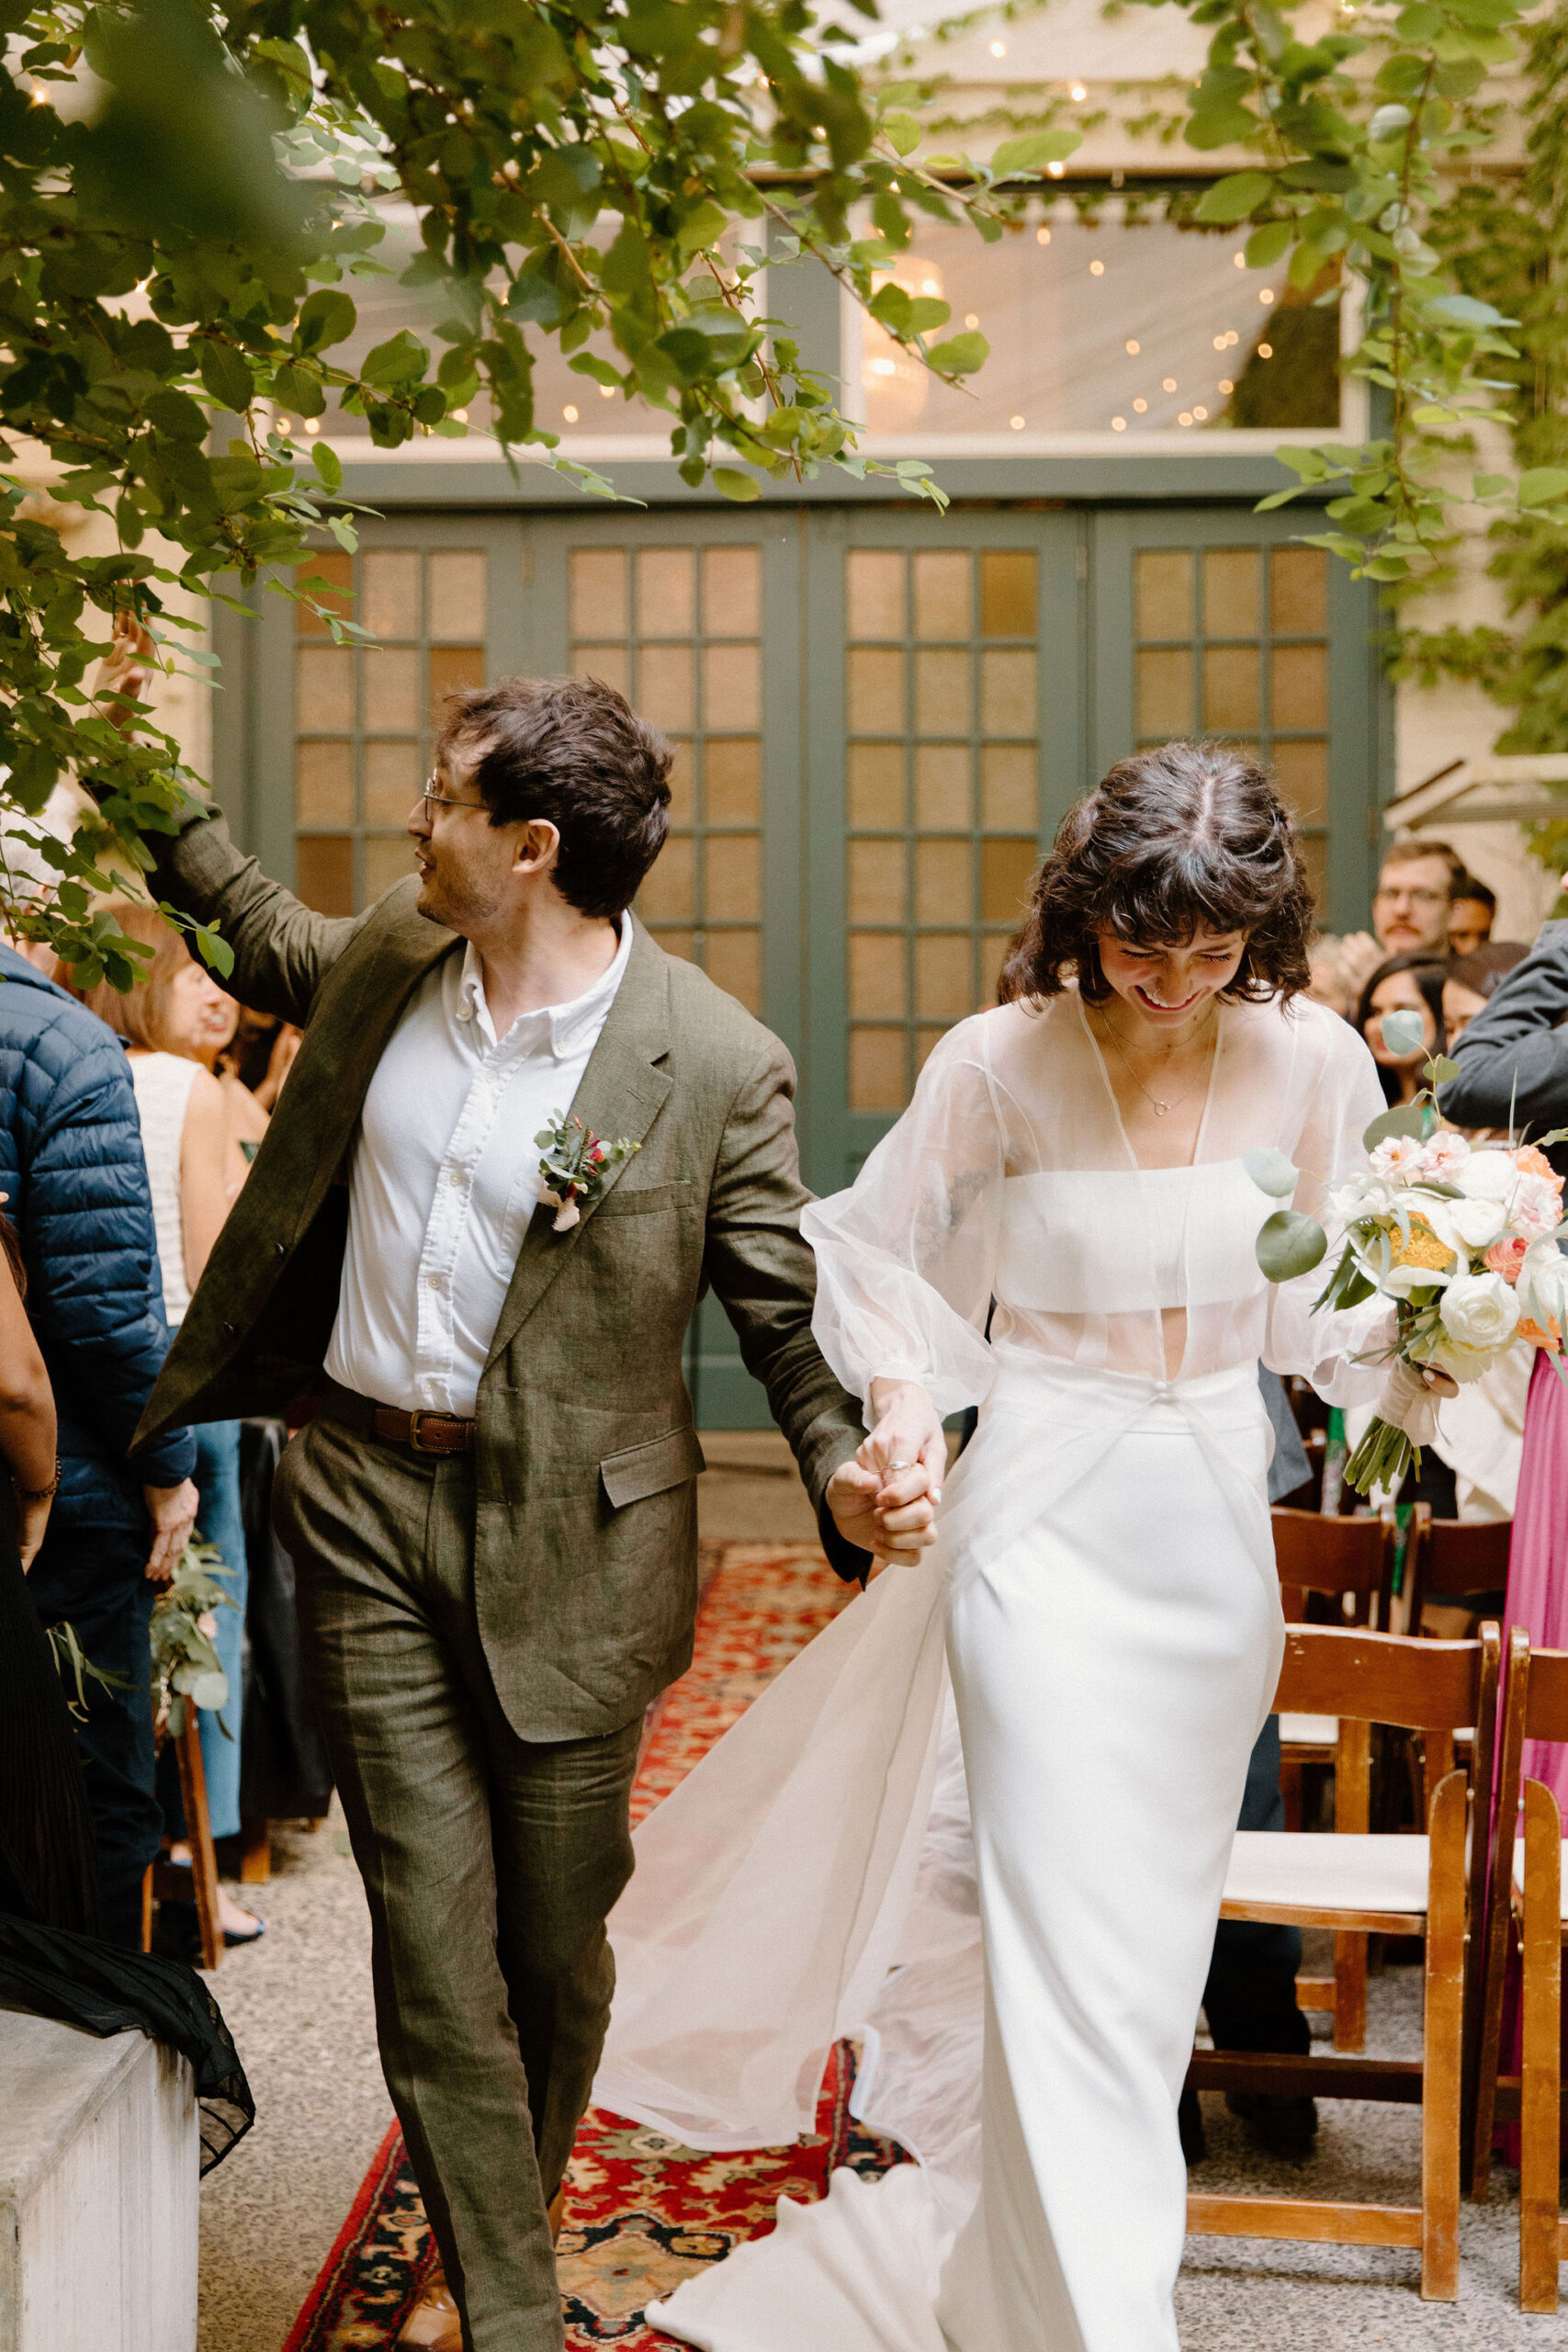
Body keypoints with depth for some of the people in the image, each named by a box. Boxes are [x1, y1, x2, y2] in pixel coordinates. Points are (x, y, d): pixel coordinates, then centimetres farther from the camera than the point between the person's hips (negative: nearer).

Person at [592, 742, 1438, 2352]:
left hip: (1218, 1534, 4)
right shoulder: (999, 1064, -11)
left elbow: (1327, 1305, 6)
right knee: (1067, 1940, -7)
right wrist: (900, 1397, -13)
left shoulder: (1310, 1061, -3)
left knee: (1155, 1923, 18)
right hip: (1044, 1526, -4)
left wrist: (1413, 1366, -12)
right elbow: (878, 1251, 1)